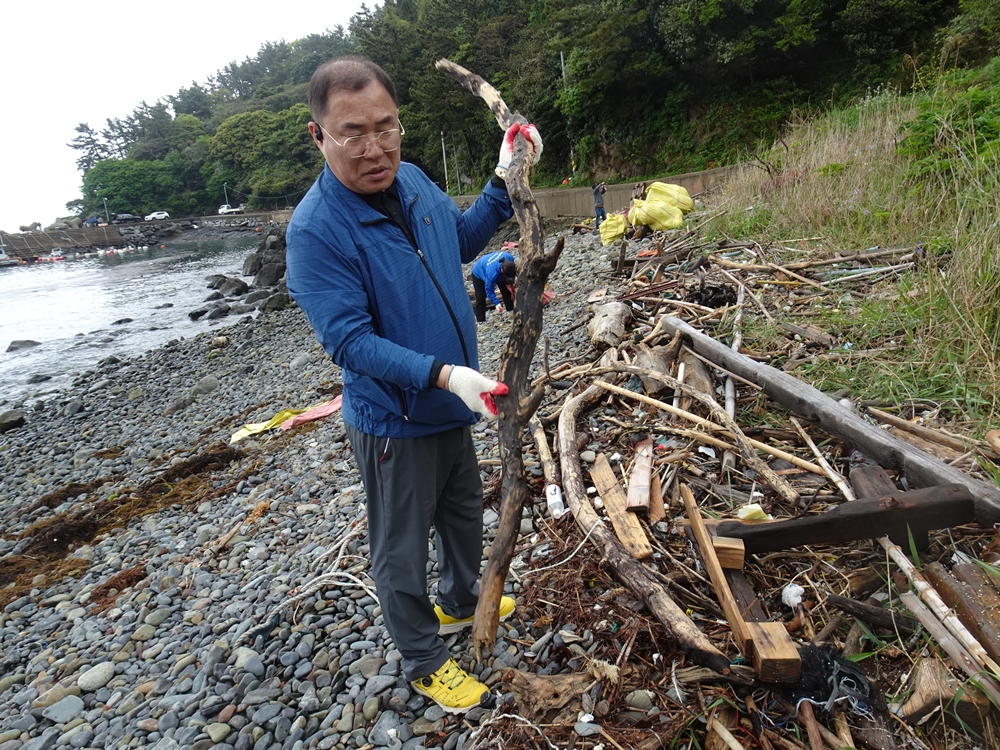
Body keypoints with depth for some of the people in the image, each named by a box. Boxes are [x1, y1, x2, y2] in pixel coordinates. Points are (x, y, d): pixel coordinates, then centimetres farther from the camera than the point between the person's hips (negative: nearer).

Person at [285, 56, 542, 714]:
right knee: (402, 550, 13)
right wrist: (443, 375, -36)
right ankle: (425, 662, 36)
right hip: (393, 422, -7)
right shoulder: (315, 231, -25)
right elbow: (350, 340, -26)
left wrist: (504, 184, 1)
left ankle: (462, 602, 53)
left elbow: (462, 240, 13)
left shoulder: (413, 181, -3)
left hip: (450, 406, 8)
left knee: (467, 515, 26)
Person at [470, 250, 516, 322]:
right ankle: (480, 321, 4)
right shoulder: (492, 273, -49)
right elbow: (489, 290, -34)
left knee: (507, 292, 3)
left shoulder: (509, 258, -35)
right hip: (479, 273, -5)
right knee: (481, 297, -5)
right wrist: (497, 303, -41)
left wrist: (513, 278, -16)